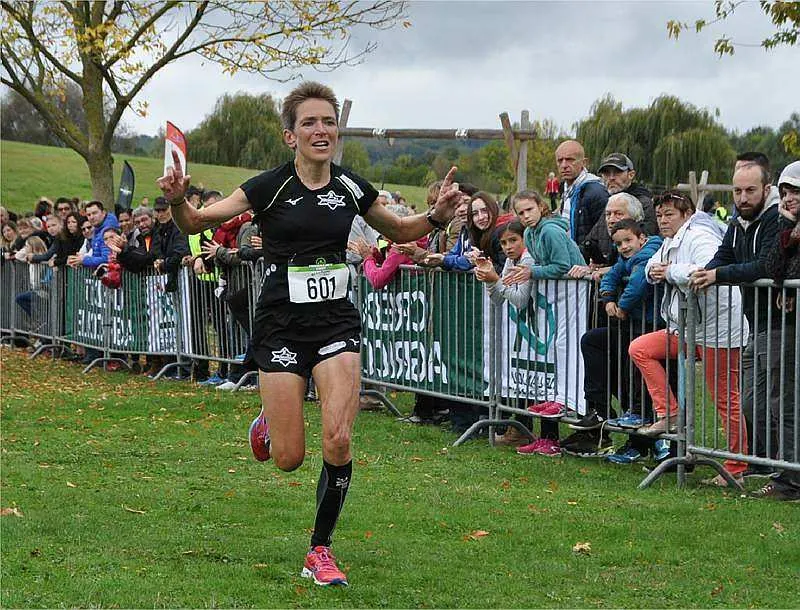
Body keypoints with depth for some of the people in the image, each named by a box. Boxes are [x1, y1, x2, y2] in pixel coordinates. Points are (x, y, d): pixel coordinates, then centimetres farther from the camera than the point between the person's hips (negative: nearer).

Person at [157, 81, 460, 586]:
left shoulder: (351, 188, 3)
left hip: (337, 323, 2)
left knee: (338, 441, -13)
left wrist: (437, 216, 0)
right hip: (282, 327, -2)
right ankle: (269, 425, 36)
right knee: (289, 458, -2)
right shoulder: (271, 186, -8)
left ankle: (321, 550, 5)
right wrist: (178, 200, -30)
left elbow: (399, 231, 20)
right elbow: (197, 223, -8)